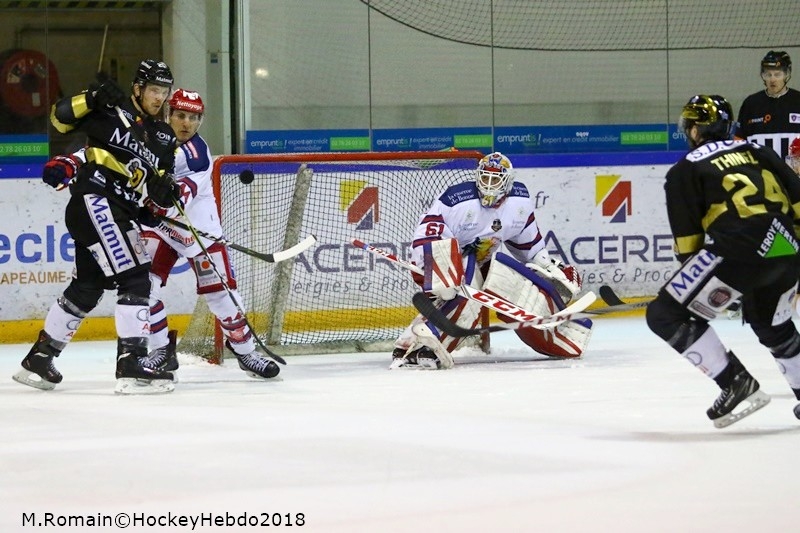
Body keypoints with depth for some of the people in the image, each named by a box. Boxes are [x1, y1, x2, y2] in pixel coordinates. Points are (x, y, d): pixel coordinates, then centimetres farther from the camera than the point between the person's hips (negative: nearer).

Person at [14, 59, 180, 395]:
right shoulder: (112, 110, -2)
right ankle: (132, 366, -21)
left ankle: (39, 358, 29)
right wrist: (93, 98, -23)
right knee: (134, 279, -17)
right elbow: (61, 117, -7)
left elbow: (159, 197, 14)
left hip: (120, 213, 9)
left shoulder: (163, 137, 17)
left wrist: (164, 191, -10)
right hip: (94, 201, -9)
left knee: (87, 289, 16)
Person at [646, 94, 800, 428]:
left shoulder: (685, 171, 10)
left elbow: (687, 240, 5)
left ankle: (736, 383, -5)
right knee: (771, 323, 33)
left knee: (666, 316, 0)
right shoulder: (756, 152, 24)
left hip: (741, 250, -7)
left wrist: (693, 280, 17)